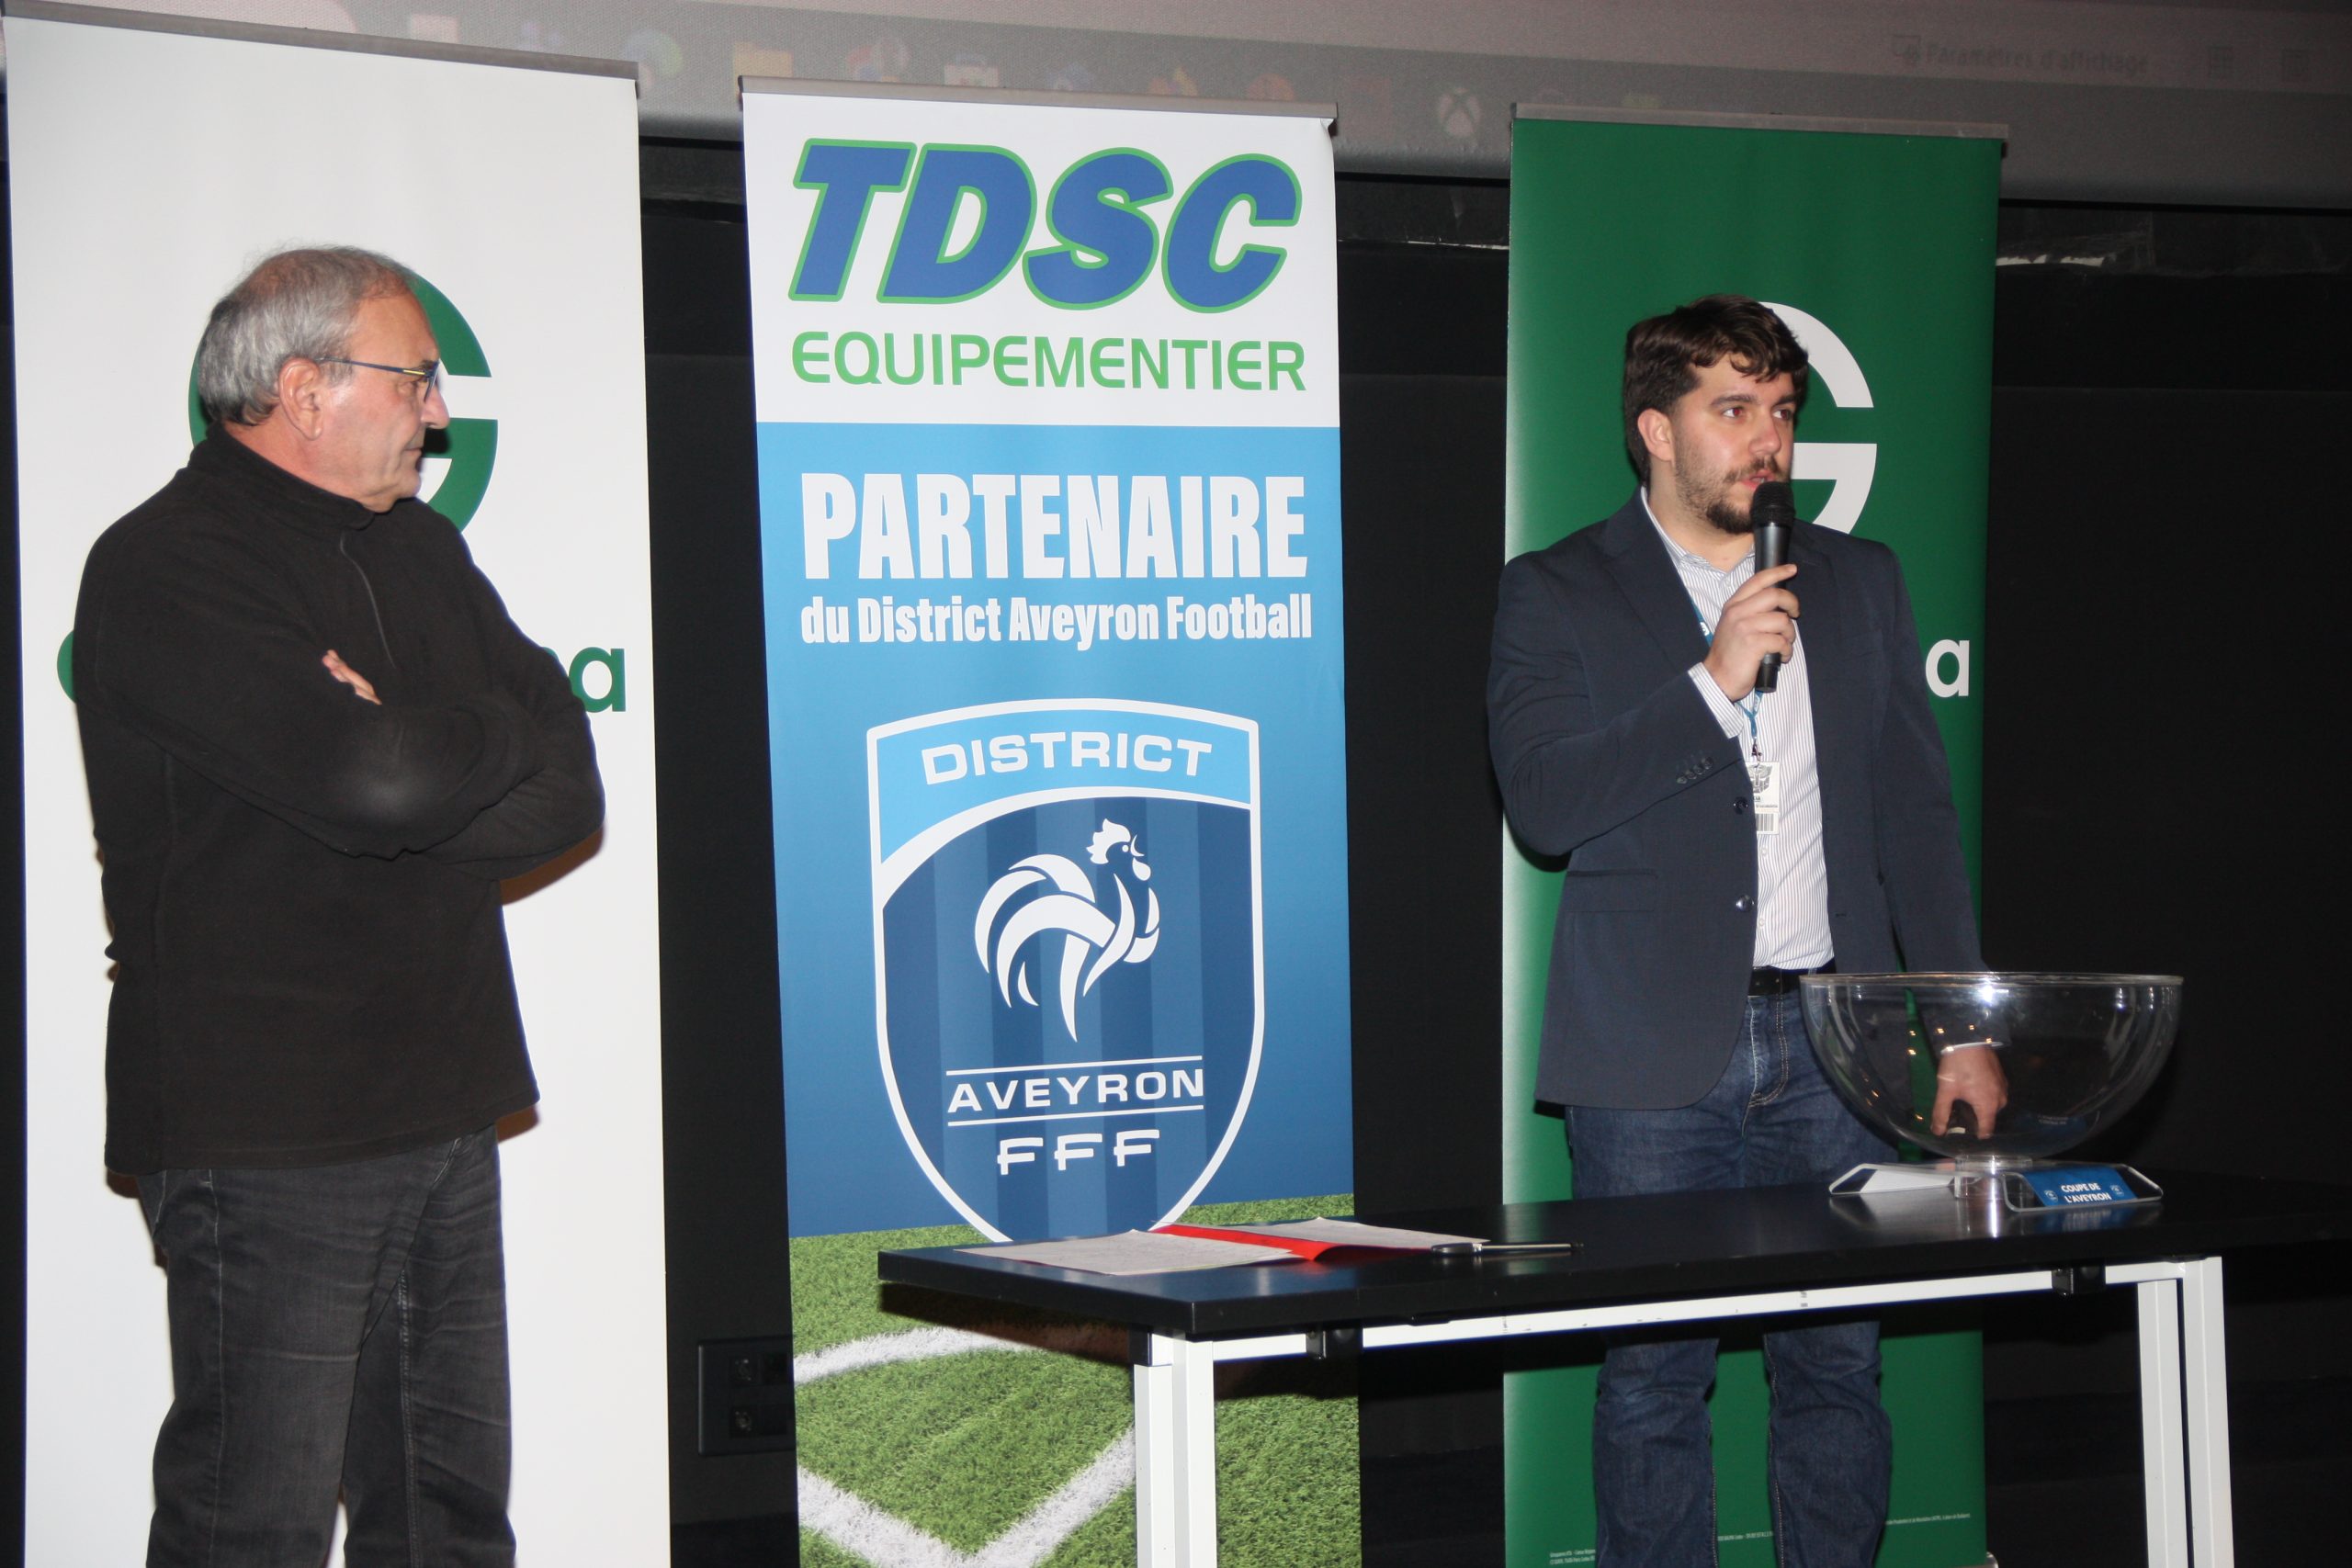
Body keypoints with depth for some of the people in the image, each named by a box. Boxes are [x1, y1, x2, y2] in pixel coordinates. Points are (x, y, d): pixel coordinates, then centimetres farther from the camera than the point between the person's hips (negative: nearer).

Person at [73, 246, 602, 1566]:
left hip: (441, 1110, 8)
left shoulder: (420, 551, 17)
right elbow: (377, 781, -23)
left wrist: (414, 767, -11)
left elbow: (568, 798, 8)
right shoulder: (169, 569, -10)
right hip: (267, 1129, -8)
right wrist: (502, 734, -2)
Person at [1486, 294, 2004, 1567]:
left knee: (1838, 1364, 4)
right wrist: (1713, 683, -17)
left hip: (1830, 1041, 3)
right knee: (1654, 1380, 0)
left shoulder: (1858, 583, 14)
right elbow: (1543, 805, -11)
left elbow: (1916, 814, 14)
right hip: (1655, 1055, -3)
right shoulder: (1556, 595, 2)